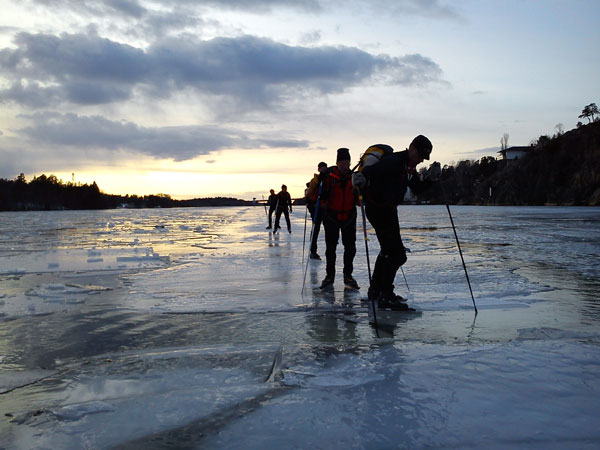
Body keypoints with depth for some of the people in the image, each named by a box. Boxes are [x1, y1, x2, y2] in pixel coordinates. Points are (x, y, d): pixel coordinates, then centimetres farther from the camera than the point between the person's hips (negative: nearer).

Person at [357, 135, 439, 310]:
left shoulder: (410, 167, 13)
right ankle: (385, 296, -5)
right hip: (378, 209, -11)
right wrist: (361, 177, -50)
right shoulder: (394, 161, -18)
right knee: (396, 253, -11)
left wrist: (431, 178, 1)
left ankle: (375, 290, 33)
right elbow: (372, 169, -29)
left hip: (388, 210, 11)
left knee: (388, 250, 21)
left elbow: (417, 189, 15)